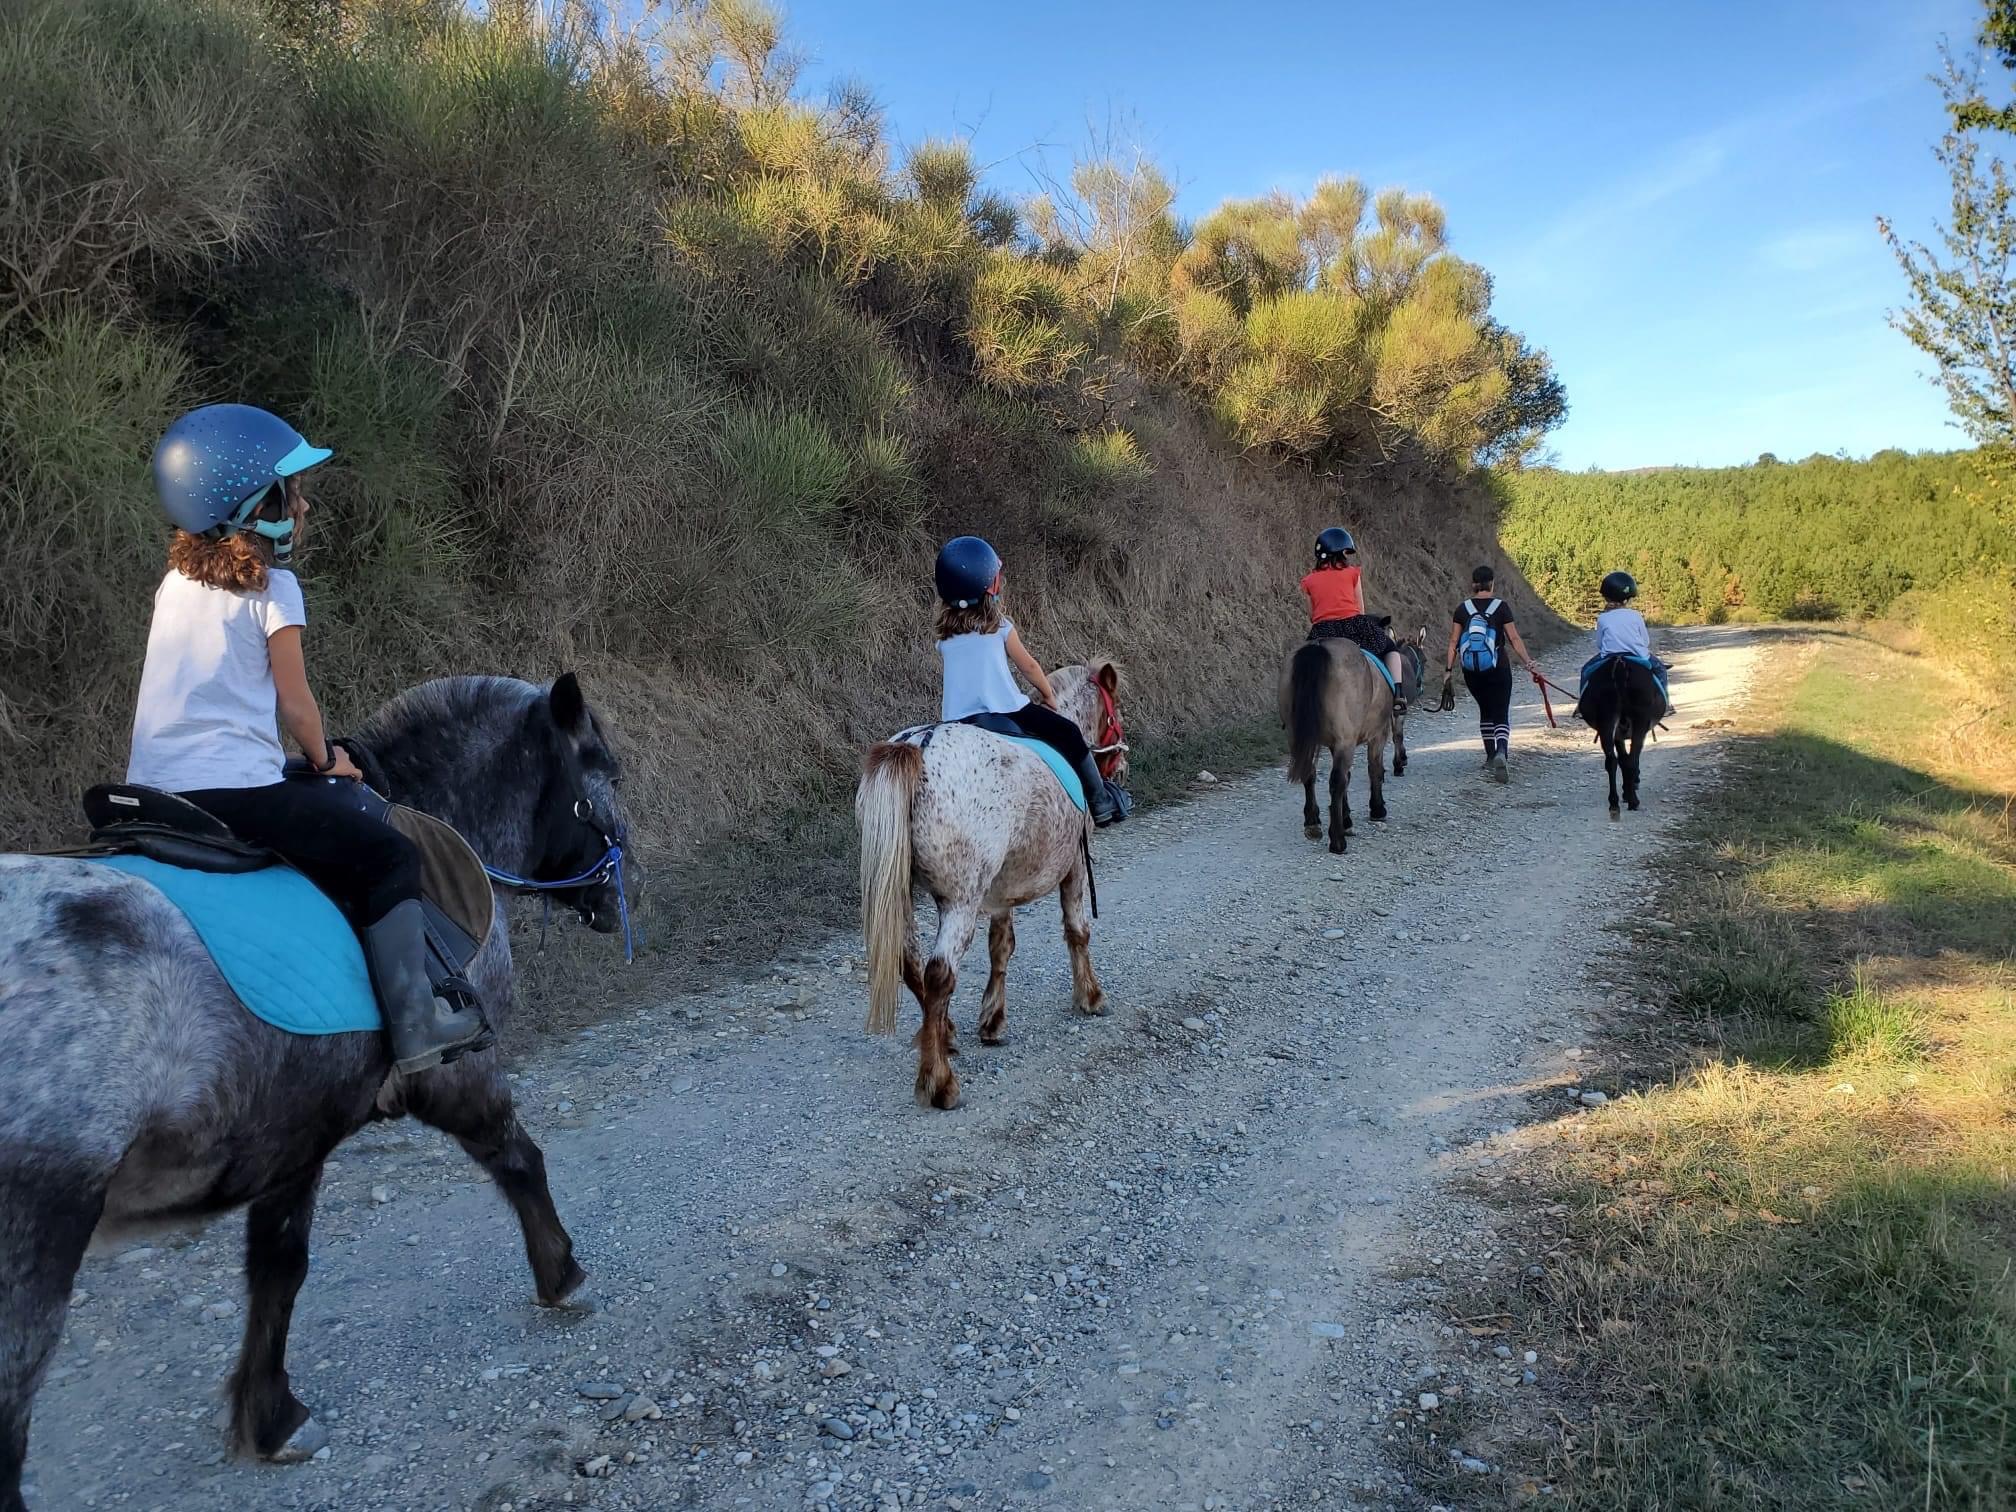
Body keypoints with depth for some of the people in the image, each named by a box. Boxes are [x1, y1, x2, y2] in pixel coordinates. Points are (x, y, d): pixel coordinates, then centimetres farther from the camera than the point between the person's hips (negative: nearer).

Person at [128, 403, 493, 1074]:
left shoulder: (176, 582, 16)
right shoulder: (272, 584, -7)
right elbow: (294, 702, -6)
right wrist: (326, 758, 12)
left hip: (150, 787, 8)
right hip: (235, 786, -8)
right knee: (390, 859, -2)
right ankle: (415, 1024, -11)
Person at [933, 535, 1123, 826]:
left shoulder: (945, 637, 12)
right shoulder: (999, 626, 0)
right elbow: (1029, 666, 7)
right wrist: (1049, 694, 23)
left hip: (956, 719, 4)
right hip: (1006, 711, -4)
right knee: (1069, 733, 11)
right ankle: (1101, 802, 14)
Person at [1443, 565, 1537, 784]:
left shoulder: (1463, 608, 1)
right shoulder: (1501, 606, -5)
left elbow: (1453, 641, 0)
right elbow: (1514, 639, -6)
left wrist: (1449, 669, 4)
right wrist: (1526, 661, -1)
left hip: (1471, 672, 3)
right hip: (1498, 669, -3)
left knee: (1485, 711, 20)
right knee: (1501, 715, -2)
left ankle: (1491, 756, 23)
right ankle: (1501, 752, -28)